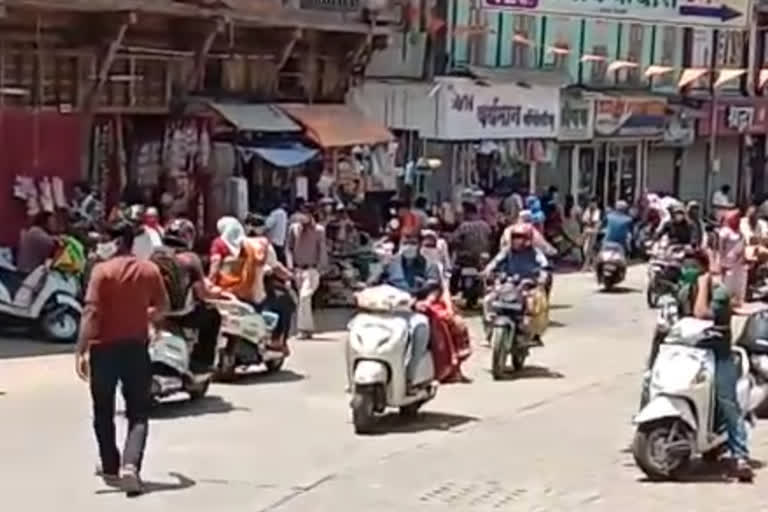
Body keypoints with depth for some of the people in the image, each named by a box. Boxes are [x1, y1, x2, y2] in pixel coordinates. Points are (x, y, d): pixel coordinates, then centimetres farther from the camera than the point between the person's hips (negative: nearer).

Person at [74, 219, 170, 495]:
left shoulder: (102, 271, -10)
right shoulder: (150, 270, 1)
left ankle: (111, 468, 23)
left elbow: (91, 313, -17)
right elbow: (162, 306, 11)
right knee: (138, 413, 5)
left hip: (104, 347, -2)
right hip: (136, 346, 2)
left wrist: (81, 351, -16)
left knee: (104, 412, 15)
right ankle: (130, 466, -14)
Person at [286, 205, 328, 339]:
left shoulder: (318, 230, -5)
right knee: (303, 298, 11)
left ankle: (304, 328, -17)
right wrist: (290, 265, 0)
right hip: (298, 269, 4)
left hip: (312, 269, -4)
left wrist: (320, 268, -8)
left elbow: (322, 251, -1)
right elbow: (289, 248, 10)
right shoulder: (294, 228, 3)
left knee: (304, 297, -19)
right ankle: (309, 328, 21)